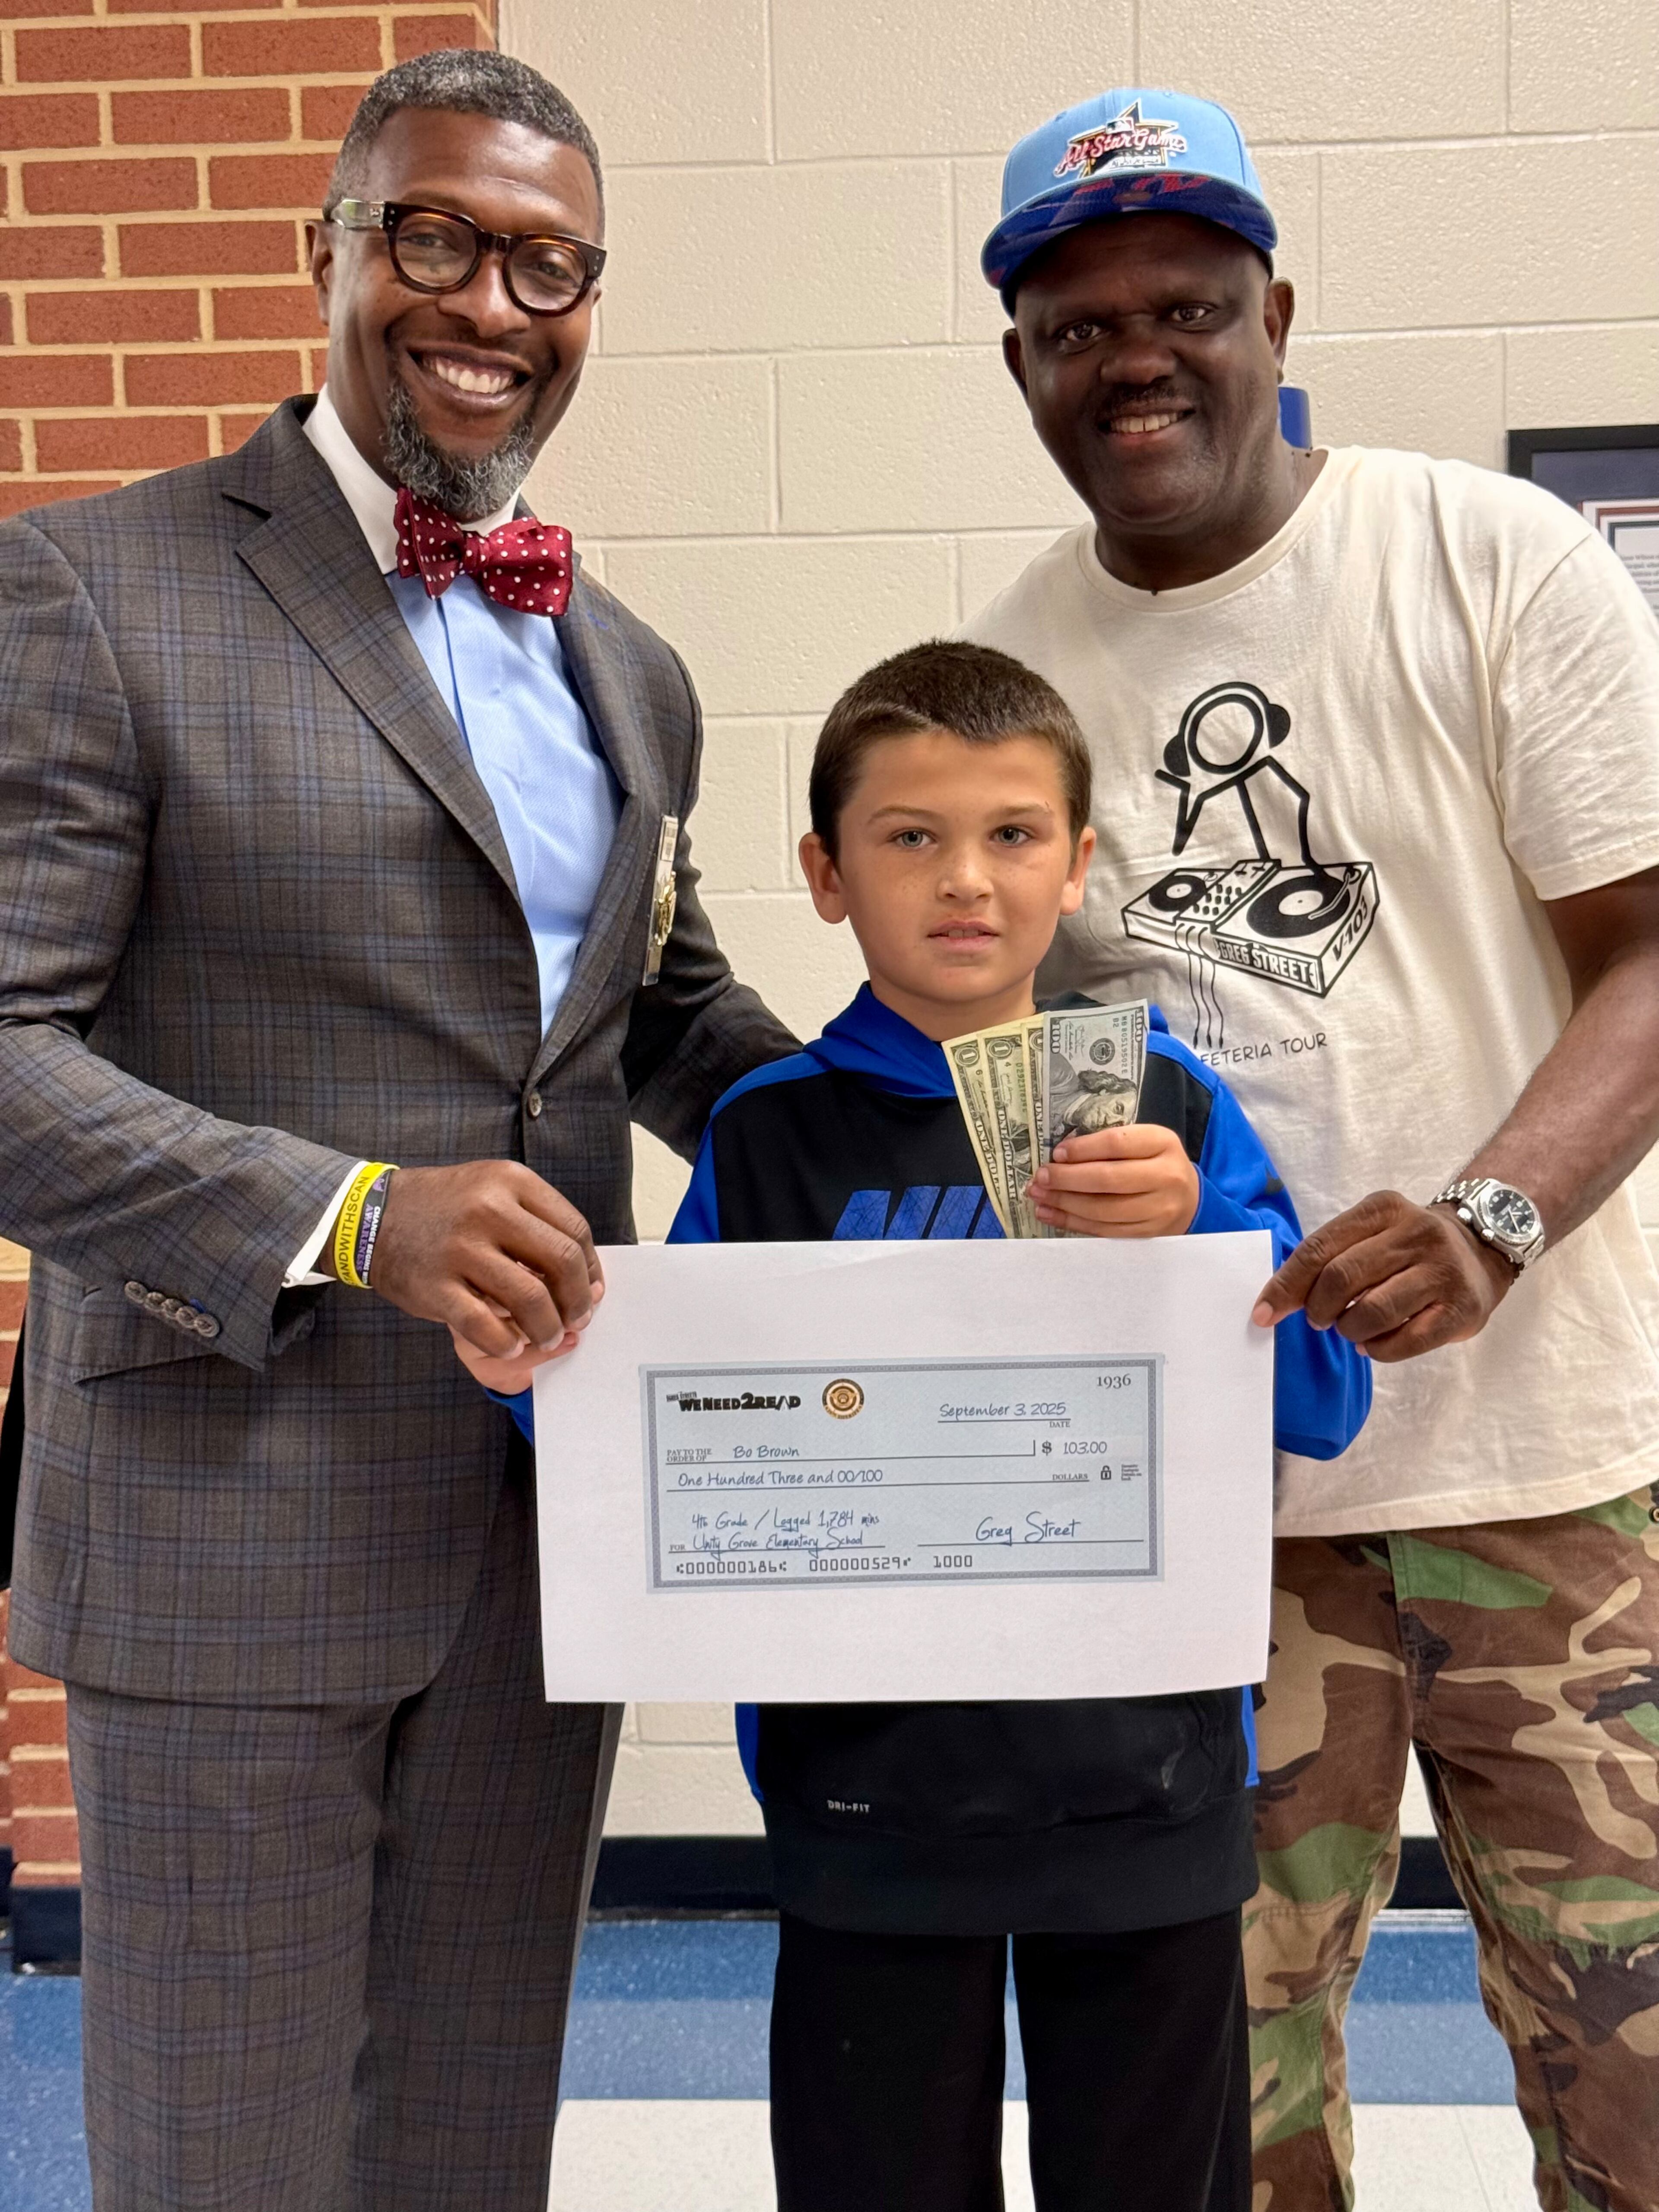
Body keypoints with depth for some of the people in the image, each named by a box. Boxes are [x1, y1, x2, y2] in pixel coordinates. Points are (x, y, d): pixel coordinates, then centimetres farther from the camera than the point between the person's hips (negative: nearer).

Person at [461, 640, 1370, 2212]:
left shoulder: (1163, 1105, -2)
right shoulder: (772, 1134, -2)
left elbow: (1324, 1406, -6)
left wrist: (1196, 1238, -22)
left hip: (1141, 1774, 1)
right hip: (867, 1783, 0)